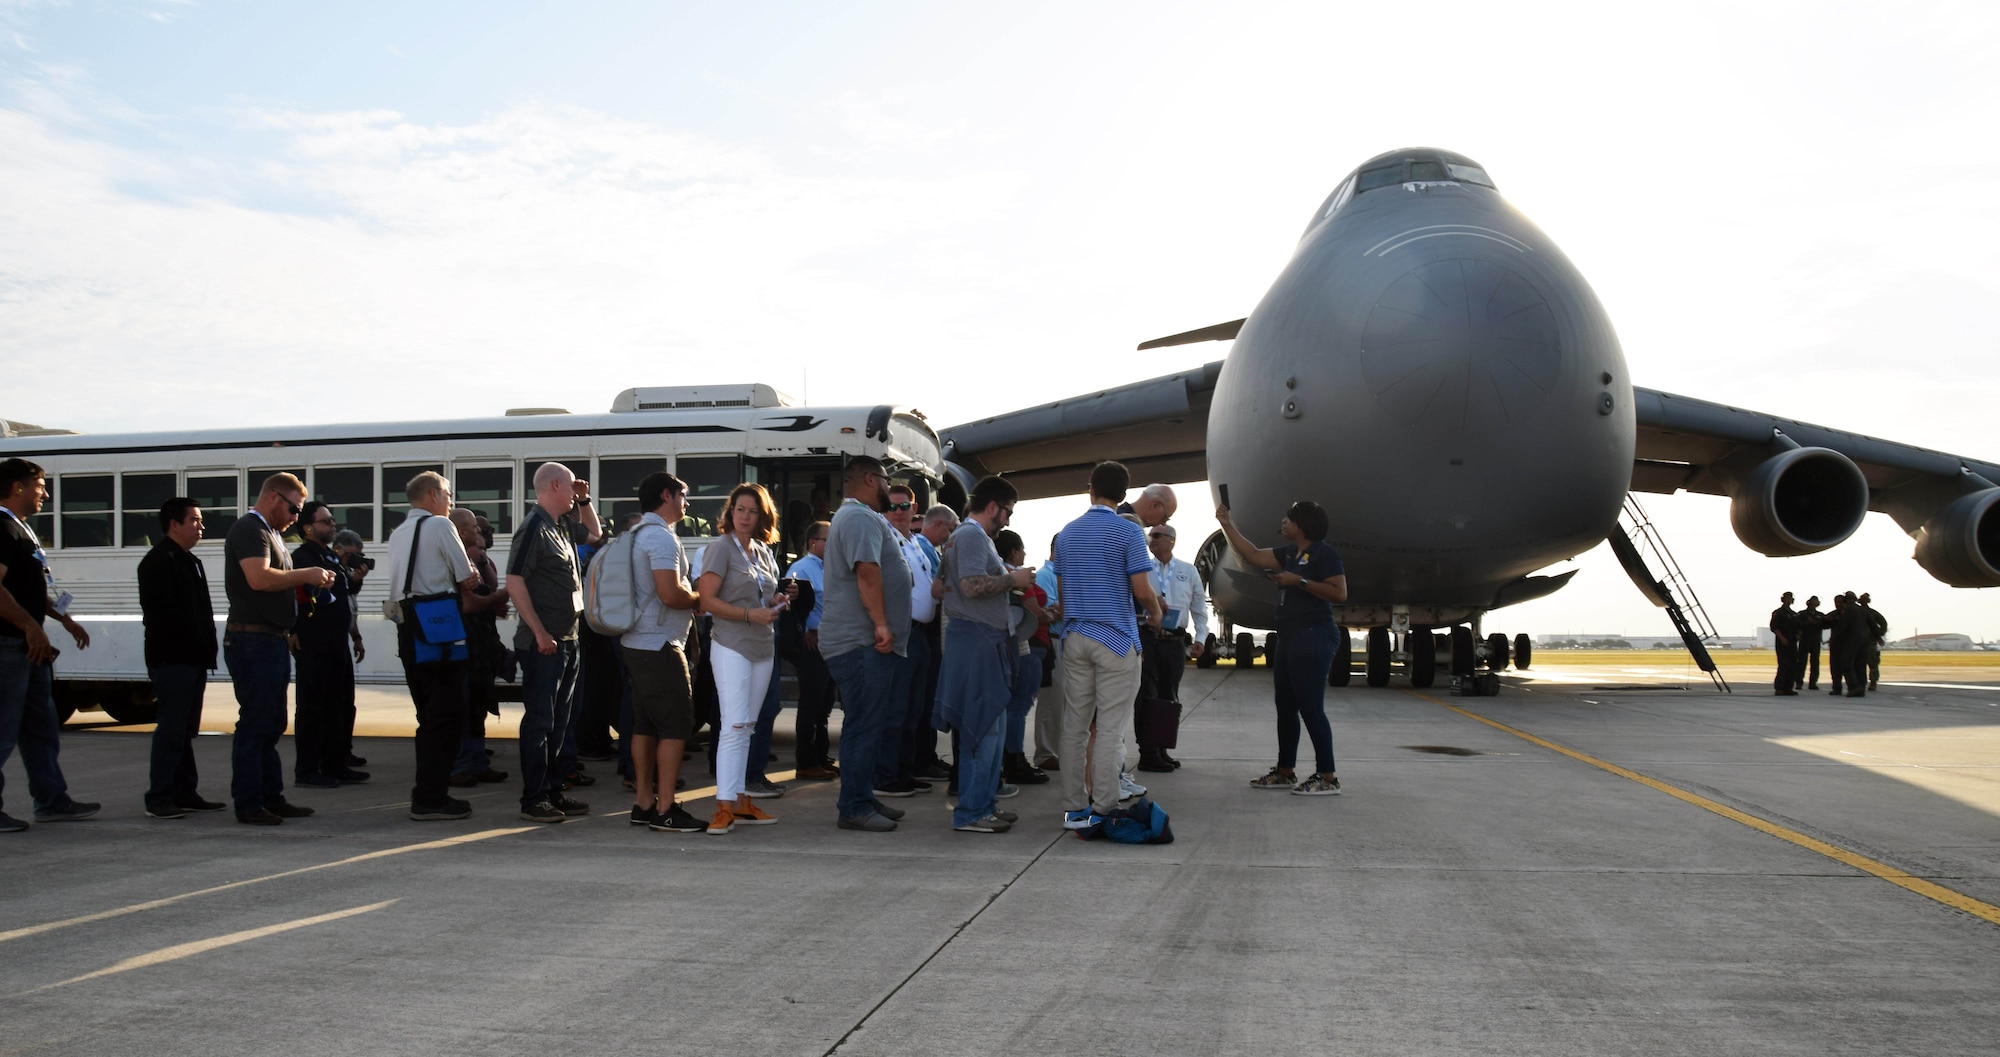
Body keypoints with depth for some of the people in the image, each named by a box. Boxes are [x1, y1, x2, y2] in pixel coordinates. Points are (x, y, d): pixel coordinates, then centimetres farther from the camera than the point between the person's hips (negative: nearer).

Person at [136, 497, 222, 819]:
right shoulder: (159, 561, -9)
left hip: (192, 659, 10)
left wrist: (205, 646, 14)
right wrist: (194, 642, -17)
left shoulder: (189, 561, 21)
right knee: (172, 728, -9)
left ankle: (185, 792, 17)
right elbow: (162, 612, -18)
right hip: (172, 659, -10)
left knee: (186, 728, 12)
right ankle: (159, 797, -6)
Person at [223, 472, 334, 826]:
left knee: (272, 724, 13)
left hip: (272, 641, 10)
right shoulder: (249, 529, -11)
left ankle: (272, 798, 19)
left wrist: (308, 584, 9)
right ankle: (248, 804, -1)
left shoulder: (272, 533, 21)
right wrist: (305, 575, -15)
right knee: (255, 723, -6)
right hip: (252, 640, -10)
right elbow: (259, 578, -25)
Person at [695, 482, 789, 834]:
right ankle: (724, 806, -14)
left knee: (746, 726, 9)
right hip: (731, 645, -7)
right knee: (734, 725, -13)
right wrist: (750, 614, -20)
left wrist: (776, 602, 5)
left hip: (763, 647, 7)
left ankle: (741, 801, 14)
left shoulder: (763, 551, 15)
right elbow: (708, 600, -12)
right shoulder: (721, 548, -5)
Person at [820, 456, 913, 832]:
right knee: (864, 726, -8)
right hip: (861, 642, -11)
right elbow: (867, 571, -25)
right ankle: (854, 808, -3)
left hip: (865, 642, 11)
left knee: (868, 723, 15)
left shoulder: (861, 517, 24)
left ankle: (863, 799, 23)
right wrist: (882, 624, -27)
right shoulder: (860, 518, -13)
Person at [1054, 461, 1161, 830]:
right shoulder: (1129, 533, -8)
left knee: (1074, 725, 8)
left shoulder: (1067, 533, 10)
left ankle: (1074, 808, 12)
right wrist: (1155, 613, 9)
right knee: (1110, 728, -2)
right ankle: (1102, 810, -1)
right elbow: (1142, 592, -12)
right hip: (1116, 639, -5)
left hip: (1075, 637, 5)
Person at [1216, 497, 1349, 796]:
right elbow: (1253, 555, 18)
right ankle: (1285, 772, 20)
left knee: (1310, 708, -10)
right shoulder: (1288, 553, 15)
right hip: (1289, 637, 10)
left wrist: (1299, 581, -18)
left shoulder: (1324, 554, -10)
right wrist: (1227, 525, 16)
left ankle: (1328, 777, -5)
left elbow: (1340, 593, -18)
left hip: (1313, 638, -10)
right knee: (1285, 707, 12)